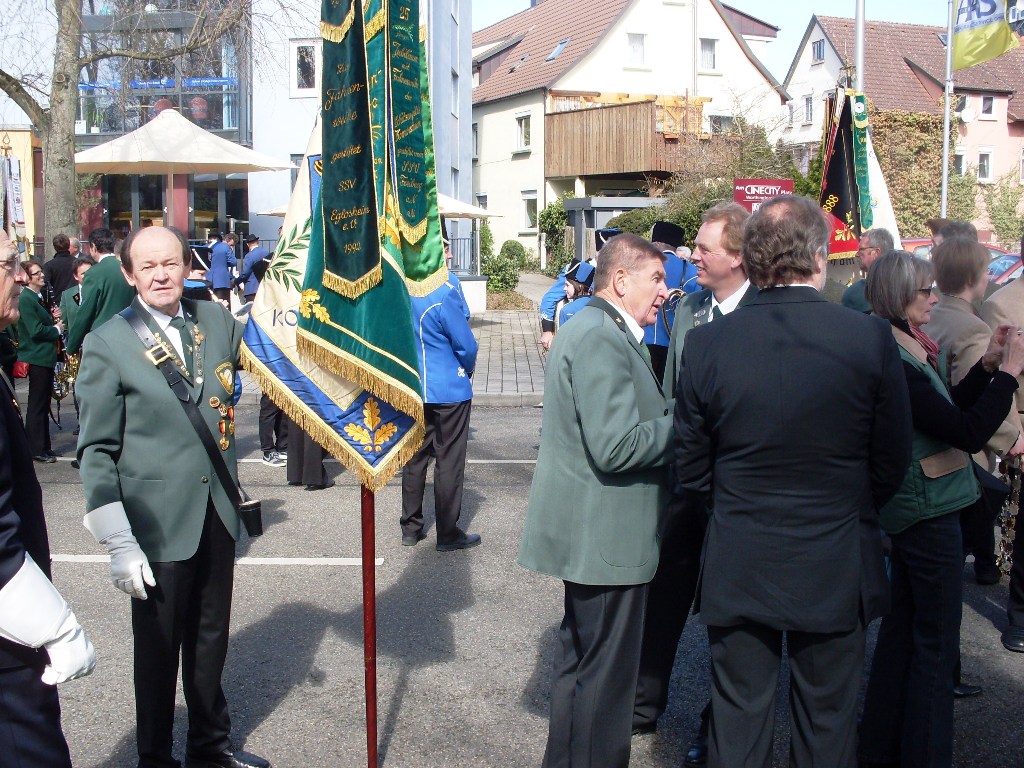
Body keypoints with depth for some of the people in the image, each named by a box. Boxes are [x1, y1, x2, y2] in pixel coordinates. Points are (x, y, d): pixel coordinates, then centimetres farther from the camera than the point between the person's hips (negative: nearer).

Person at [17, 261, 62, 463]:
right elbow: (36, 330, -20)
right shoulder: (26, 299, -14)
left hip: (45, 357, 10)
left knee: (43, 404, 14)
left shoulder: (38, 297, 15)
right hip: (36, 358, -10)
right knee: (37, 406, -3)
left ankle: (43, 447, 22)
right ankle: (37, 450, 2)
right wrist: (56, 329, -7)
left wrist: (54, 322, 4)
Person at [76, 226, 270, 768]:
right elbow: (97, 451, -9)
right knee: (158, 648, 10)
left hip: (217, 514, 4)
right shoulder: (108, 344, -9)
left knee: (210, 639, 19)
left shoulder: (218, 321, 3)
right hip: (158, 524, -4)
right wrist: (118, 543, -14)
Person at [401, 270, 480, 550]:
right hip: (449, 390, -6)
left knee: (415, 456, 15)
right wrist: (468, 369, 5)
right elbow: (466, 344, -16)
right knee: (449, 461, 3)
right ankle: (448, 533, 10)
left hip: (413, 388, 6)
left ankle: (411, 529, 23)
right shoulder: (443, 292, -21)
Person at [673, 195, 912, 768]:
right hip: (836, 570, -1)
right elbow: (892, 464, -5)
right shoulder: (871, 338, -14)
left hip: (737, 570, 1)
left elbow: (691, 470, -4)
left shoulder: (708, 343, -11)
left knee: (739, 721, 16)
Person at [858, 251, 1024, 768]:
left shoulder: (902, 353, 7)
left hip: (911, 511, 10)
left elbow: (948, 410, 16)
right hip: (929, 513, -10)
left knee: (903, 626, 20)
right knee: (937, 642, 2)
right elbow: (969, 433, -26)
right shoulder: (895, 364, -24)